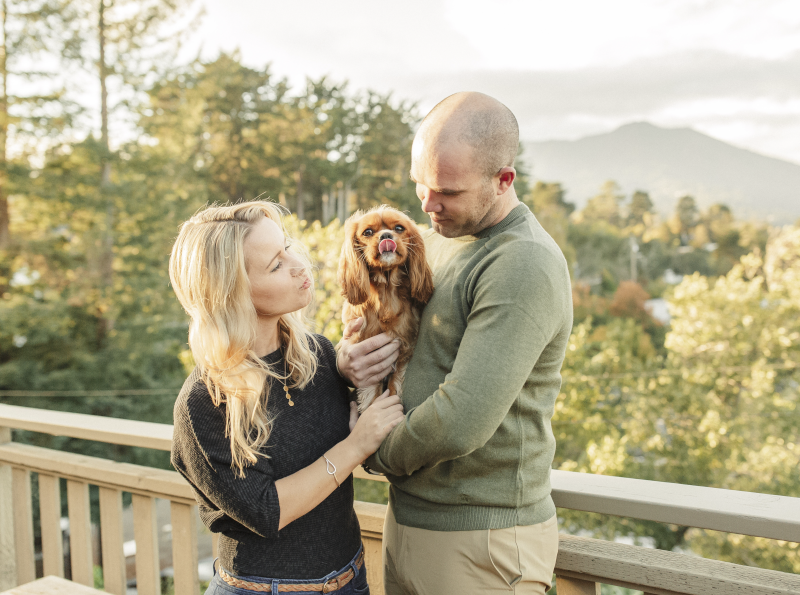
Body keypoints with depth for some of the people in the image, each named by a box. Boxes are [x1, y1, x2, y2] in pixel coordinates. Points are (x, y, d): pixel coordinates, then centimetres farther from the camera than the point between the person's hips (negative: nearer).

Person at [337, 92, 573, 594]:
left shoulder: (524, 267, -23)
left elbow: (460, 423, -28)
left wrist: (381, 454, -10)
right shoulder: (439, 237, 7)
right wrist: (348, 359, -11)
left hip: (482, 546, -8)